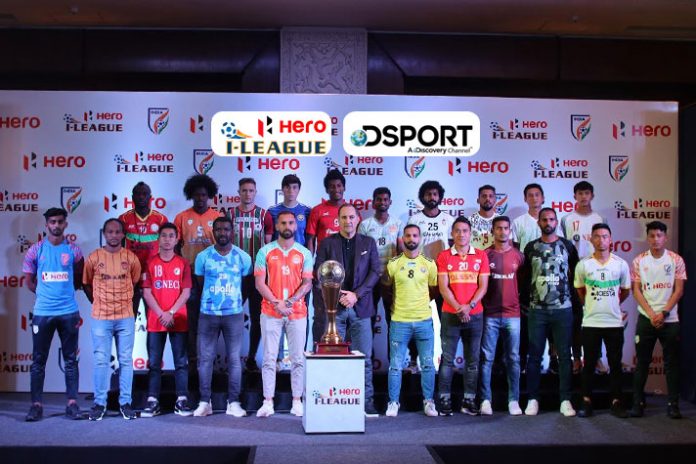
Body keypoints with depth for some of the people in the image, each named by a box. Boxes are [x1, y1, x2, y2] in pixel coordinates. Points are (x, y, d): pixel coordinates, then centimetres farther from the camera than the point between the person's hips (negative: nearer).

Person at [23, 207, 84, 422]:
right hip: (42, 312, 0)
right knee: (38, 361, 4)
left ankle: (72, 404, 10)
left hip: (69, 312, 0)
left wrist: (64, 292, 7)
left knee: (70, 360, 5)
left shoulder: (74, 250, 4)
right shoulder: (36, 250, 3)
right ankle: (36, 405, 11)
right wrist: (46, 293, 8)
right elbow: (30, 282, 9)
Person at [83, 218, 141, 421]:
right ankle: (99, 403, 11)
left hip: (126, 317, 1)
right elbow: (86, 284, 10)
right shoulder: (94, 257, 0)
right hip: (101, 318, -1)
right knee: (101, 361, 2)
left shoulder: (131, 258, 2)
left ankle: (125, 403, 12)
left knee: (126, 360, 5)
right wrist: (99, 303, 9)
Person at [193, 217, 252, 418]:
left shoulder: (243, 257, 0)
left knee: (234, 359, 2)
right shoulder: (203, 256, 0)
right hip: (208, 314, 1)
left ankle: (233, 402, 9)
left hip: (234, 314, 0)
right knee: (205, 358, 2)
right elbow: (200, 283, 11)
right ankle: (204, 402, 11)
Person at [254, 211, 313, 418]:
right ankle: (268, 402, 7)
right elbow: (259, 283, -1)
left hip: (297, 313, 1)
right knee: (269, 358, 1)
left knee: (298, 359, 3)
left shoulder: (304, 253, 7)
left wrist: (290, 301, -13)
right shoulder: (265, 252, 4)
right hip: (270, 312, -1)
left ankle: (297, 401, 11)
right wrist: (276, 303, -12)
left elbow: (307, 283, 1)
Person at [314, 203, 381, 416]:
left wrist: (356, 294, -9)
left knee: (364, 358, 1)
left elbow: (375, 272, 2)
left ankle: (366, 401, 8)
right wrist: (337, 295, -10)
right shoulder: (327, 243, 7)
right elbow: (318, 274, 1)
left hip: (360, 306, 1)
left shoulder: (368, 243, 9)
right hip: (334, 306, 0)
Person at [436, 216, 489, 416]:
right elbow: (443, 287, -3)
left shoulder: (481, 256, 6)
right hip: (450, 315, -1)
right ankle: (445, 399, 6)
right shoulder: (444, 256, 3)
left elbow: (483, 286, 1)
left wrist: (469, 306, -12)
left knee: (472, 359, 5)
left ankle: (469, 400, 13)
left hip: (475, 315, 2)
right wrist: (458, 308, -14)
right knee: (447, 358, 0)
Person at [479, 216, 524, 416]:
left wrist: (522, 303, 5)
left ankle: (513, 400, 12)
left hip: (513, 315, 2)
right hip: (489, 315, -1)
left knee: (513, 359, 5)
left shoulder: (519, 256, 7)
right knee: (487, 358, 1)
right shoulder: (484, 255, 2)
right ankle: (486, 400, 6)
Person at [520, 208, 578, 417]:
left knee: (564, 355, 2)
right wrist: (525, 300, 4)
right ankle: (533, 399, 10)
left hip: (563, 308, 0)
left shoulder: (567, 246, 6)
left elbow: (575, 275, 8)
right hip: (537, 309, 0)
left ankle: (565, 400, 9)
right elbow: (524, 277, 9)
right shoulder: (531, 247, 7)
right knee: (534, 355, 3)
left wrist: (576, 301, 3)